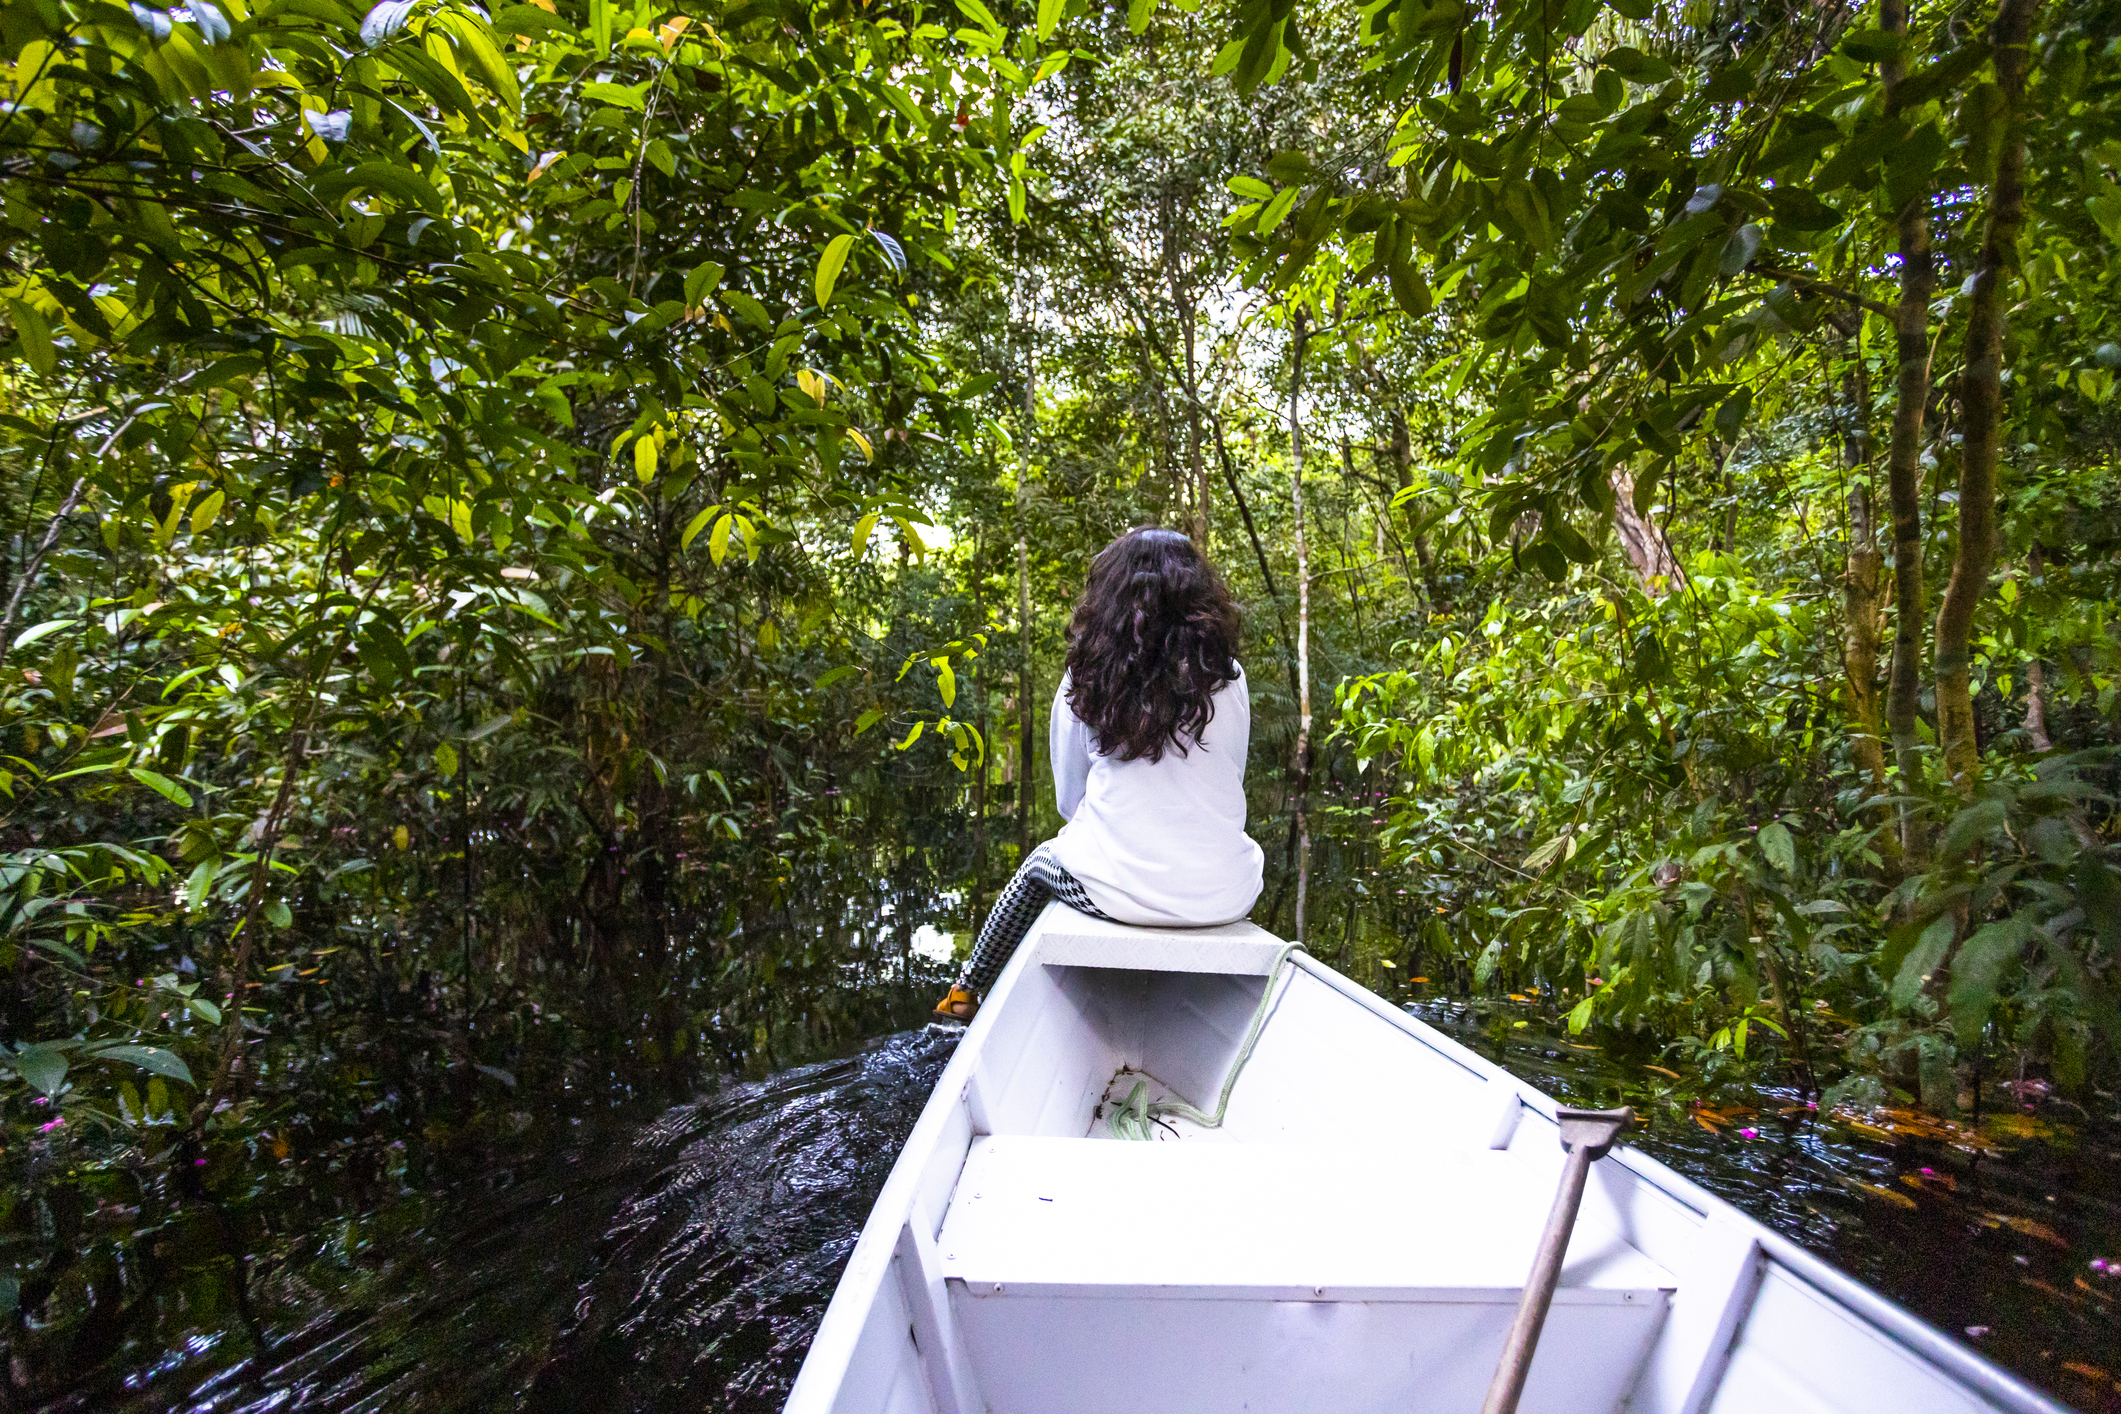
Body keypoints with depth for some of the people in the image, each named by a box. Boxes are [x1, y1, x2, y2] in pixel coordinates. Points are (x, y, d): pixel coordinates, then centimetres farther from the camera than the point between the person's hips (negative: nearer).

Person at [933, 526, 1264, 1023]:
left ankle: (967, 992, 43)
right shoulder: (1227, 678, 0)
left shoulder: (1088, 679, -4)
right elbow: (1228, 786, 10)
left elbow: (1069, 800, 4)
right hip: (1223, 898, 2)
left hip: (1118, 892, -2)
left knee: (1040, 862, 29)